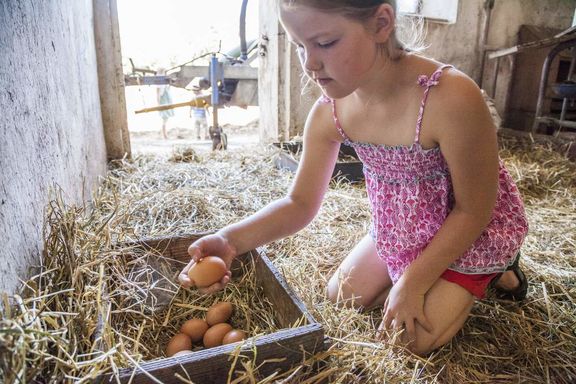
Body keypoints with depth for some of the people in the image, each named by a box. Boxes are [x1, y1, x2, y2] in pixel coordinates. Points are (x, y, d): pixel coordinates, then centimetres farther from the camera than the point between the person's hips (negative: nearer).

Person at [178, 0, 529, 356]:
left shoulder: (451, 97, -38)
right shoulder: (329, 113, -20)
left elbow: (473, 211, -24)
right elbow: (300, 203, -13)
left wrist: (412, 282, -20)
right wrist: (229, 240, -29)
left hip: (472, 232, -5)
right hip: (401, 228, 5)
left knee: (413, 339, -6)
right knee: (343, 296, 12)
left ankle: (490, 274, 18)